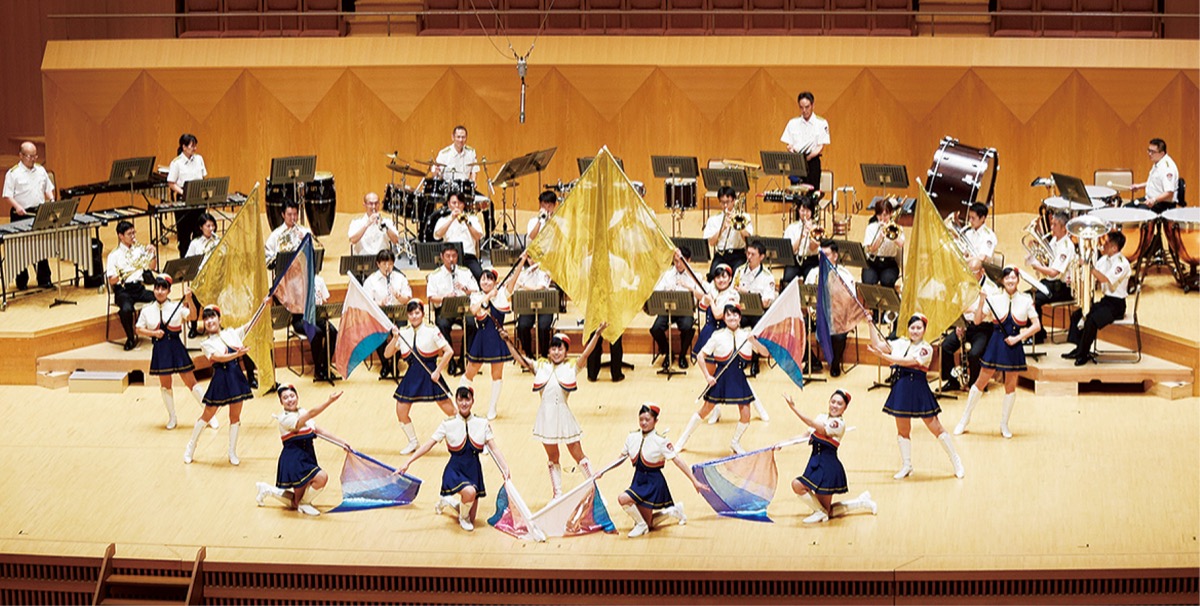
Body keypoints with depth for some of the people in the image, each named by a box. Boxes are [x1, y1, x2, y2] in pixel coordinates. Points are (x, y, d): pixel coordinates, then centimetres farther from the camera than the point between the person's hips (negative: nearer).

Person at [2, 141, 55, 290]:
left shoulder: (41, 170, 9)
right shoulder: (13, 173, -6)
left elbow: (48, 189, 17)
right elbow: (7, 195, -10)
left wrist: (51, 200, -2)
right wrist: (17, 206, -25)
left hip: (40, 212, 4)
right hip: (21, 215, -4)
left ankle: (44, 279, 14)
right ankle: (22, 281, 12)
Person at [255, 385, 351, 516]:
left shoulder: (302, 413, 9)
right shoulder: (285, 419, -18)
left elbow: (318, 431, 14)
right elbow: (311, 413, -30)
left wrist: (341, 442, 9)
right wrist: (329, 401, -39)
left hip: (306, 458, 8)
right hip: (294, 460, -8)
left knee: (295, 502, 12)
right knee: (322, 477, -29)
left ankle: (267, 490, 32)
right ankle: (304, 504, -5)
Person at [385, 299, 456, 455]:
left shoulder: (431, 332, -9)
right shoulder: (403, 333, 3)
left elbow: (449, 351, -11)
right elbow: (387, 354, 1)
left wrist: (438, 371, -14)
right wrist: (395, 338, -14)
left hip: (429, 375, -4)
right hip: (412, 376, 4)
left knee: (450, 411, -3)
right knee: (401, 412, 1)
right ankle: (413, 442, 22)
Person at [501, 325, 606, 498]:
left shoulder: (571, 368, 1)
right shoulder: (540, 367, 7)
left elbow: (586, 353, -12)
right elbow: (520, 359, 0)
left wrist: (597, 334, -24)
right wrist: (508, 341, -11)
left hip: (563, 415, -2)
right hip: (546, 416, 3)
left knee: (578, 455, 3)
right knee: (552, 458, 13)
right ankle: (557, 494, 21)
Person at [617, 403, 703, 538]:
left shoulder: (660, 440, -14)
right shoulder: (632, 437, 0)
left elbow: (677, 460, -15)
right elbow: (622, 456, 12)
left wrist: (694, 481, -19)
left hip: (653, 481, -6)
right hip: (638, 479, 6)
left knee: (623, 498, -26)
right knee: (649, 524, 9)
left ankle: (641, 525, -1)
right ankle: (674, 510, 34)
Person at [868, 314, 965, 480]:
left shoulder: (926, 349, -8)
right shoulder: (900, 343, 8)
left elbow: (907, 361, -20)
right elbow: (877, 345, 8)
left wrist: (883, 356, -25)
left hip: (919, 390, -5)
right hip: (900, 390, 5)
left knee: (936, 428, 0)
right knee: (902, 430, 11)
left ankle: (957, 463, 10)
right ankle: (906, 466, 23)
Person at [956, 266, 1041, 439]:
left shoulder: (1026, 300, -1)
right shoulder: (994, 299, -2)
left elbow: (1036, 325, -2)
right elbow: (977, 321, -6)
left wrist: (1018, 338, -10)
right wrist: (982, 300, -17)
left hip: (1014, 346, 1)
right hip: (995, 343, -1)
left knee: (1010, 386, 7)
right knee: (981, 381, 2)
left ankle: (1004, 424, 20)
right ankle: (965, 419, 14)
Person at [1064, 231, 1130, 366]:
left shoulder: (1122, 263, -18)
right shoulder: (1104, 259, 8)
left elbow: (1104, 279, -31)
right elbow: (1091, 276, 11)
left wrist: (1089, 265, -30)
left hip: (1116, 304, -9)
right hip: (1105, 300, 9)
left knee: (1091, 320, -27)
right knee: (1077, 315, -1)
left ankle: (1083, 354, -15)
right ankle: (1079, 348, 2)